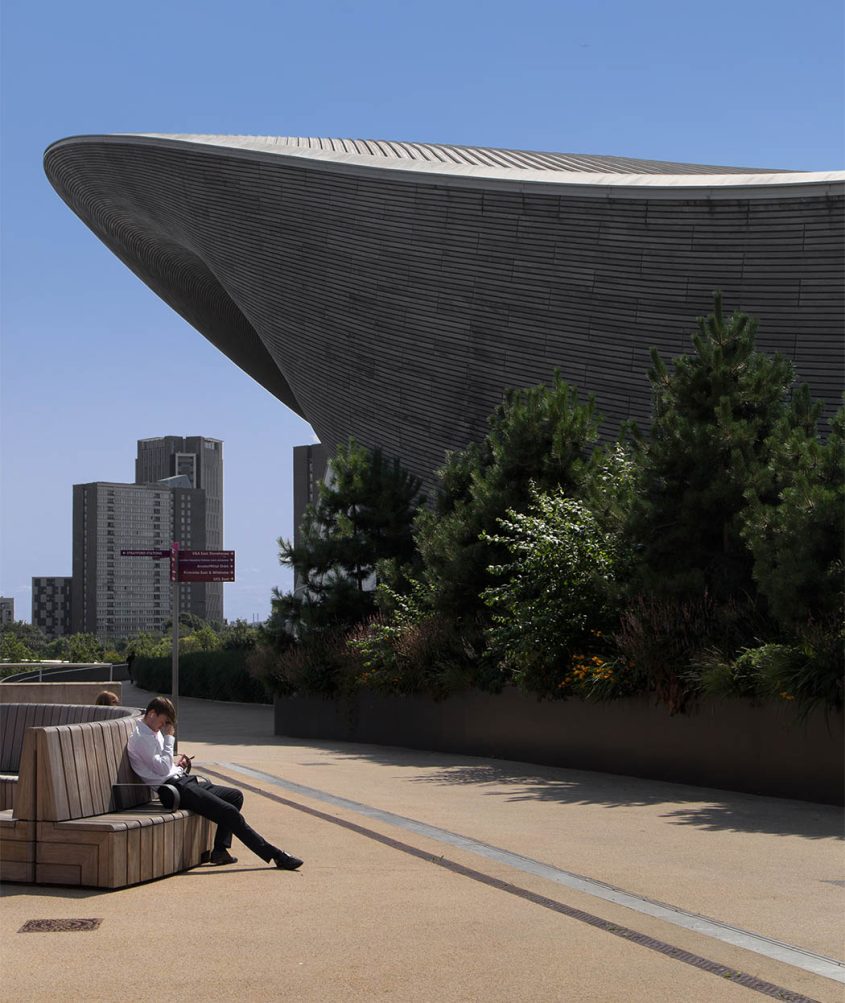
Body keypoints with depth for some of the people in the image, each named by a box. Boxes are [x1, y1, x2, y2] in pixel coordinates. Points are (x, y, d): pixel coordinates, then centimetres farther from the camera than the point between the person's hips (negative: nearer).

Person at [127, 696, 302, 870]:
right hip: (173, 787, -10)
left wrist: (176, 761, 10)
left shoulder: (154, 733, 19)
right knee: (231, 813, -16)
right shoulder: (140, 738, -11)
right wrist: (169, 738, -11)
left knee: (235, 795, 9)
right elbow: (163, 769, -19)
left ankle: (220, 850, 2)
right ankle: (276, 856, -12)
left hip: (182, 780, 10)